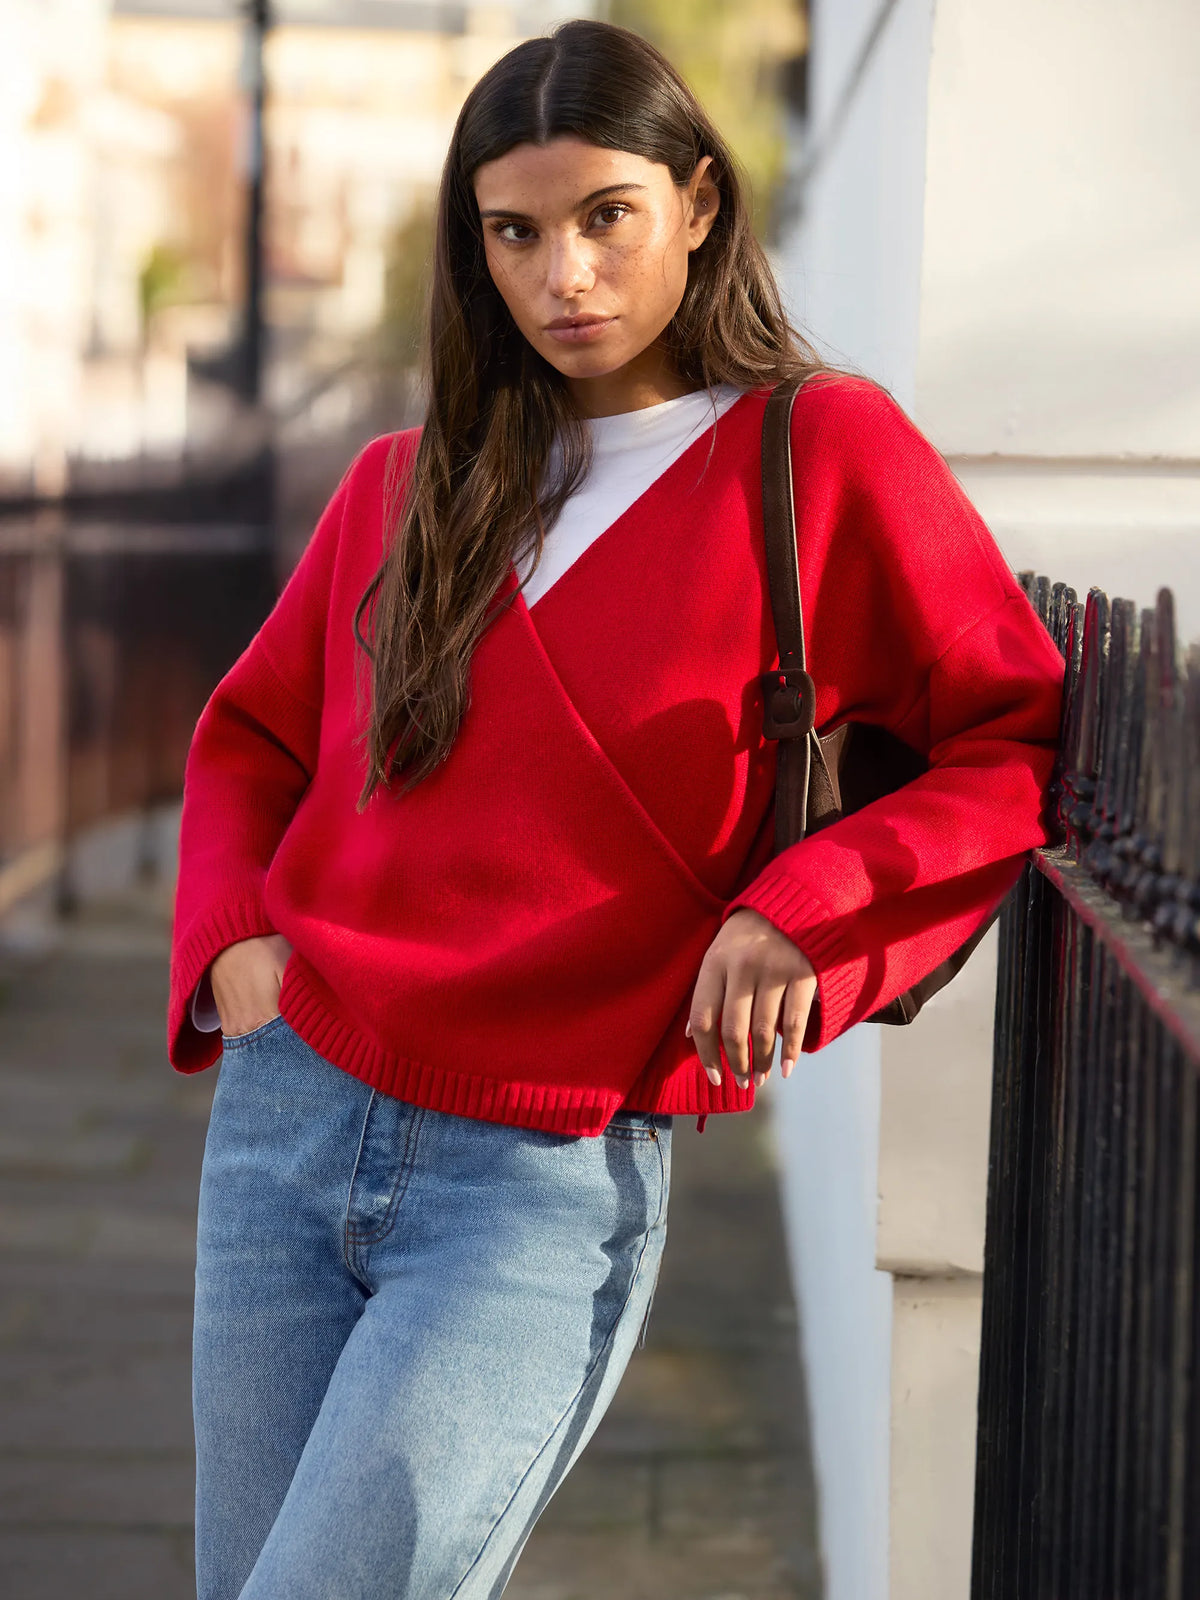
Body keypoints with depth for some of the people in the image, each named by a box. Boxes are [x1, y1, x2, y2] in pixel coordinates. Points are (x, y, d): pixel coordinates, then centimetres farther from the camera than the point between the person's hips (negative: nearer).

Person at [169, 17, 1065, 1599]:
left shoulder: (824, 453, -2)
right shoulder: (405, 485, 10)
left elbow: (1021, 741, -1)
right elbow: (250, 736, 22)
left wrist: (805, 909, -14)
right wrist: (229, 944, 4)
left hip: (550, 1184, -5)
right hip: (290, 1117, 5)